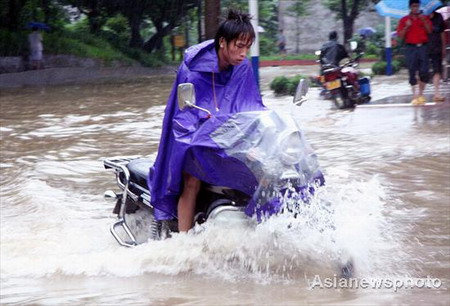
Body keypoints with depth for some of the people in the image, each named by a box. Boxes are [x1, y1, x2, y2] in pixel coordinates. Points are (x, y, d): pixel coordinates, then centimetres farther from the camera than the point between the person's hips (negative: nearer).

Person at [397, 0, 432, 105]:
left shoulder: (424, 18, 10)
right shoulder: (404, 20, 7)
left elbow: (430, 31, -1)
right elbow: (400, 36, 3)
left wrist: (424, 21, -11)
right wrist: (406, 26, -11)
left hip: (423, 47, 1)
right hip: (411, 48, -1)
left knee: (424, 72, -3)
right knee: (412, 72, -4)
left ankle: (421, 94, 10)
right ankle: (414, 96, -2)